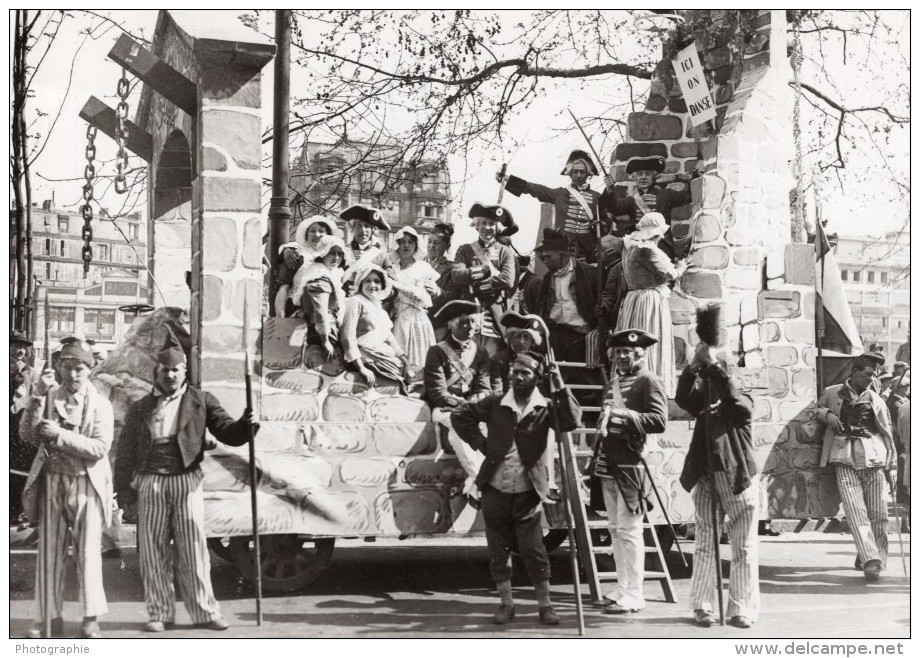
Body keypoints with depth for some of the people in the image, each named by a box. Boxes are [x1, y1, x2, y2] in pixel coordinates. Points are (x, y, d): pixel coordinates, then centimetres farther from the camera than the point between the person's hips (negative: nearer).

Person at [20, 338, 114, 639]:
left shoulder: (100, 404, -3)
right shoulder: (48, 397, 5)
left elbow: (100, 447, -12)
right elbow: (28, 435, -4)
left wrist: (60, 434, -18)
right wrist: (37, 397, -14)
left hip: (86, 484, -2)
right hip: (51, 481, 3)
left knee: (88, 553, 1)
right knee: (49, 553, 4)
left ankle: (91, 619, 10)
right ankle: (51, 618, 11)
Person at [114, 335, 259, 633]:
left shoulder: (200, 401, 9)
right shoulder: (140, 408, 12)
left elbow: (228, 433, 2)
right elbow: (125, 452, 10)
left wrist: (245, 426, -20)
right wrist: (124, 489, 0)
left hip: (187, 482, -1)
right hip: (150, 483, 1)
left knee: (194, 550, 0)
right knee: (153, 552, 4)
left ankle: (205, 611, 8)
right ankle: (159, 613, 14)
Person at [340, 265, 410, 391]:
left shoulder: (378, 305, 21)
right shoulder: (356, 302, -4)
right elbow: (348, 337, -13)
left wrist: (402, 356, 1)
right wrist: (362, 368, -20)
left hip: (384, 351, 8)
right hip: (367, 354, -8)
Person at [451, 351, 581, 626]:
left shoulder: (545, 408, -4)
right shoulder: (495, 404, 1)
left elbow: (572, 422, -20)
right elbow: (460, 415, 8)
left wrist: (560, 388, -24)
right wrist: (480, 442, 0)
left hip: (527, 494, -2)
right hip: (495, 491, 3)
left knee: (534, 551, -1)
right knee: (498, 552, 9)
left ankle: (545, 605, 10)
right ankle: (506, 604, 20)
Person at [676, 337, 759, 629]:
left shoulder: (742, 405, 3)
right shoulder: (702, 405, 10)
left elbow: (733, 398, -19)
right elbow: (681, 397, -8)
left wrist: (713, 364, -23)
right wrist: (694, 364, -19)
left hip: (739, 482, -2)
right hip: (706, 479, 3)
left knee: (743, 548, 0)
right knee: (704, 545, 4)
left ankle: (741, 608, 6)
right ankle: (702, 607, 9)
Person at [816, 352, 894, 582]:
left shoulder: (875, 399, 15)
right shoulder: (832, 393, 12)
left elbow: (886, 432, 17)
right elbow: (815, 410, 24)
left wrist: (890, 463, 10)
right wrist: (826, 414, 1)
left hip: (873, 458, 2)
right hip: (845, 459, -2)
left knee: (878, 513, -3)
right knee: (855, 511, -15)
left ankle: (876, 558, 11)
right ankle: (870, 560, -21)